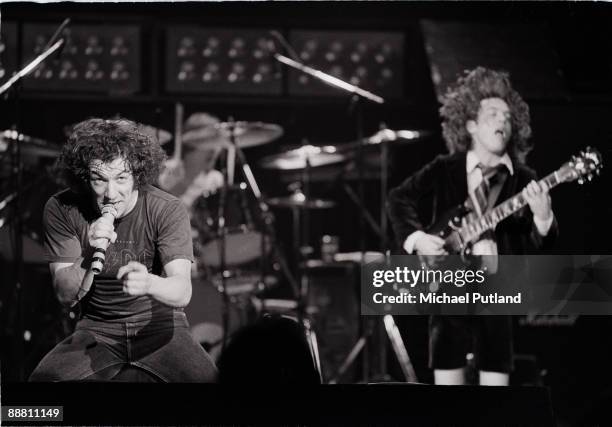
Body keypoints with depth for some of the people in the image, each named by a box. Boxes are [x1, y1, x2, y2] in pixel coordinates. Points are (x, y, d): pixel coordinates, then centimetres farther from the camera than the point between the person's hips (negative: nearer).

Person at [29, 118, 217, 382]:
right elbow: (65, 295, -12)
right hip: (97, 331, 1)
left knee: (207, 380, -29)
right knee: (43, 379, -27)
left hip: (159, 325, -1)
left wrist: (148, 283, -48)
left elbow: (182, 292, -25)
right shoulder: (61, 210, -9)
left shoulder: (168, 210, -13)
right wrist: (89, 257, -32)